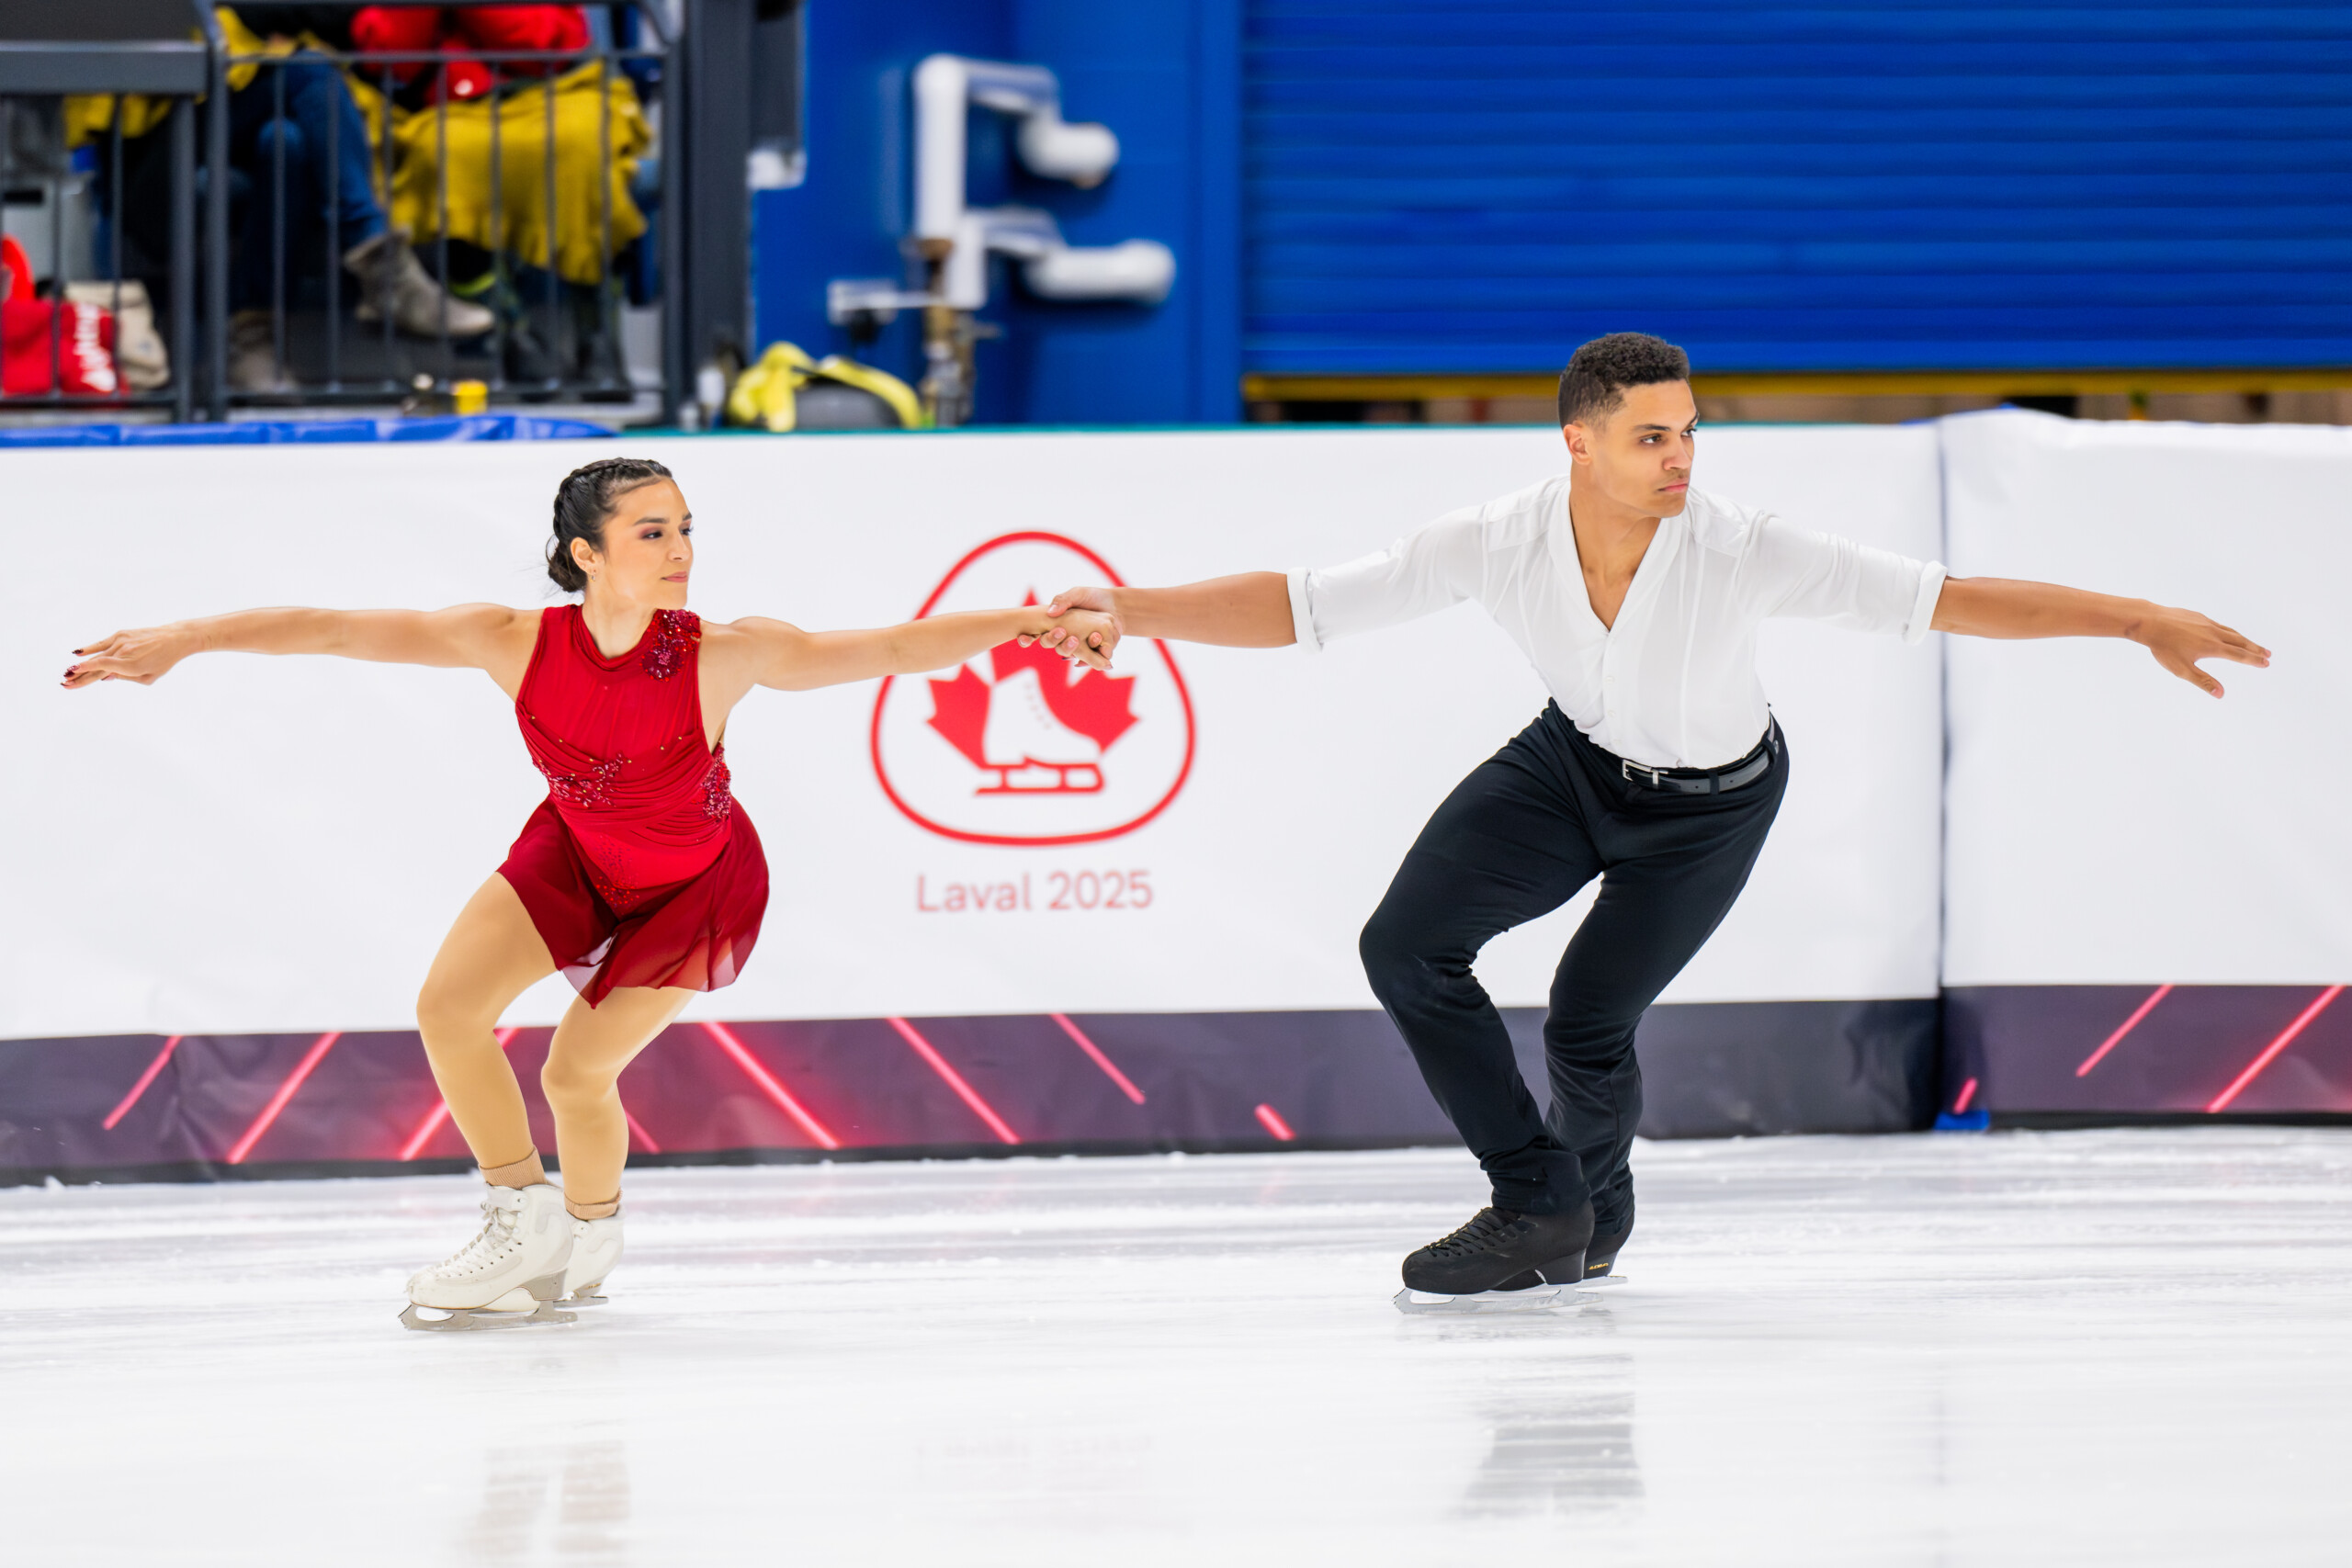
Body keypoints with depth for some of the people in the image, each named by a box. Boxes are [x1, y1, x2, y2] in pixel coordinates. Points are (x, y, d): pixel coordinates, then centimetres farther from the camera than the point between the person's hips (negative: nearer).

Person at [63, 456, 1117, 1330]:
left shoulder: (721, 656, -34)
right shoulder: (518, 643, -29)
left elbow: (892, 648, -29)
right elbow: (331, 629, -26)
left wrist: (1030, 621, -35)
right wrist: (177, 642, -29)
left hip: (696, 880, -3)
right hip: (576, 850, 3)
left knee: (578, 1069, -3)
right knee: (449, 1007, -8)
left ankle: (591, 1234, 29)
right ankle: (525, 1226, 11)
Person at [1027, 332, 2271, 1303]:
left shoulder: (1740, 551, -35)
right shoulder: (1498, 546, -29)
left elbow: (1938, 598, -34)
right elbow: (1298, 607, -28)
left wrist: (2144, 622, -38)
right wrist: (1130, 613, -41)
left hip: (1709, 806, -3)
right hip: (1572, 762, 3)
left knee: (1585, 1022, -8)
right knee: (1406, 947, -10)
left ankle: (1596, 1209, 26)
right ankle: (1539, 1209, 5)